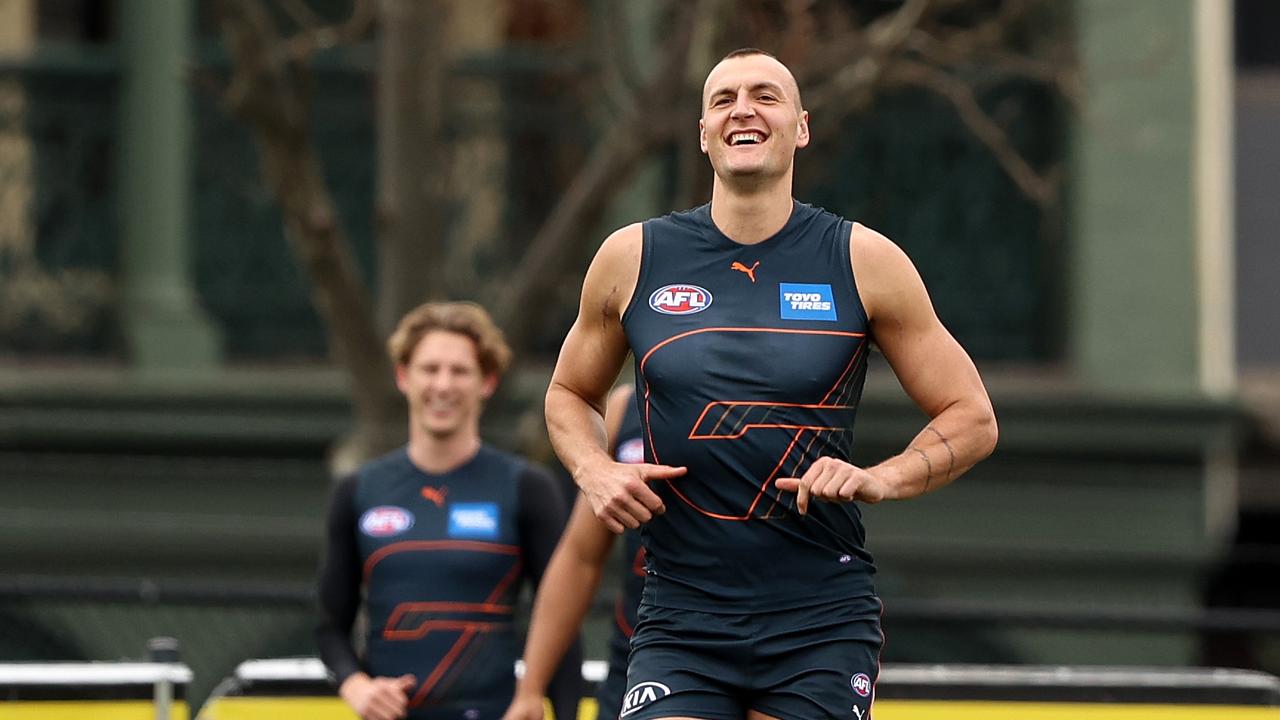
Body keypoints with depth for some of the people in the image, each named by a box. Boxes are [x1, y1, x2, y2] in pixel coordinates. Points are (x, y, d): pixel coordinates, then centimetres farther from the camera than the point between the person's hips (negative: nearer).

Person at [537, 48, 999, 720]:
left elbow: (972, 419, 6)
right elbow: (569, 394, 21)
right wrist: (595, 472, 0)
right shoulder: (633, 259, 5)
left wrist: (878, 480, -12)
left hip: (820, 622, -1)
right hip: (680, 617, 1)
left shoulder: (864, 261, 1)